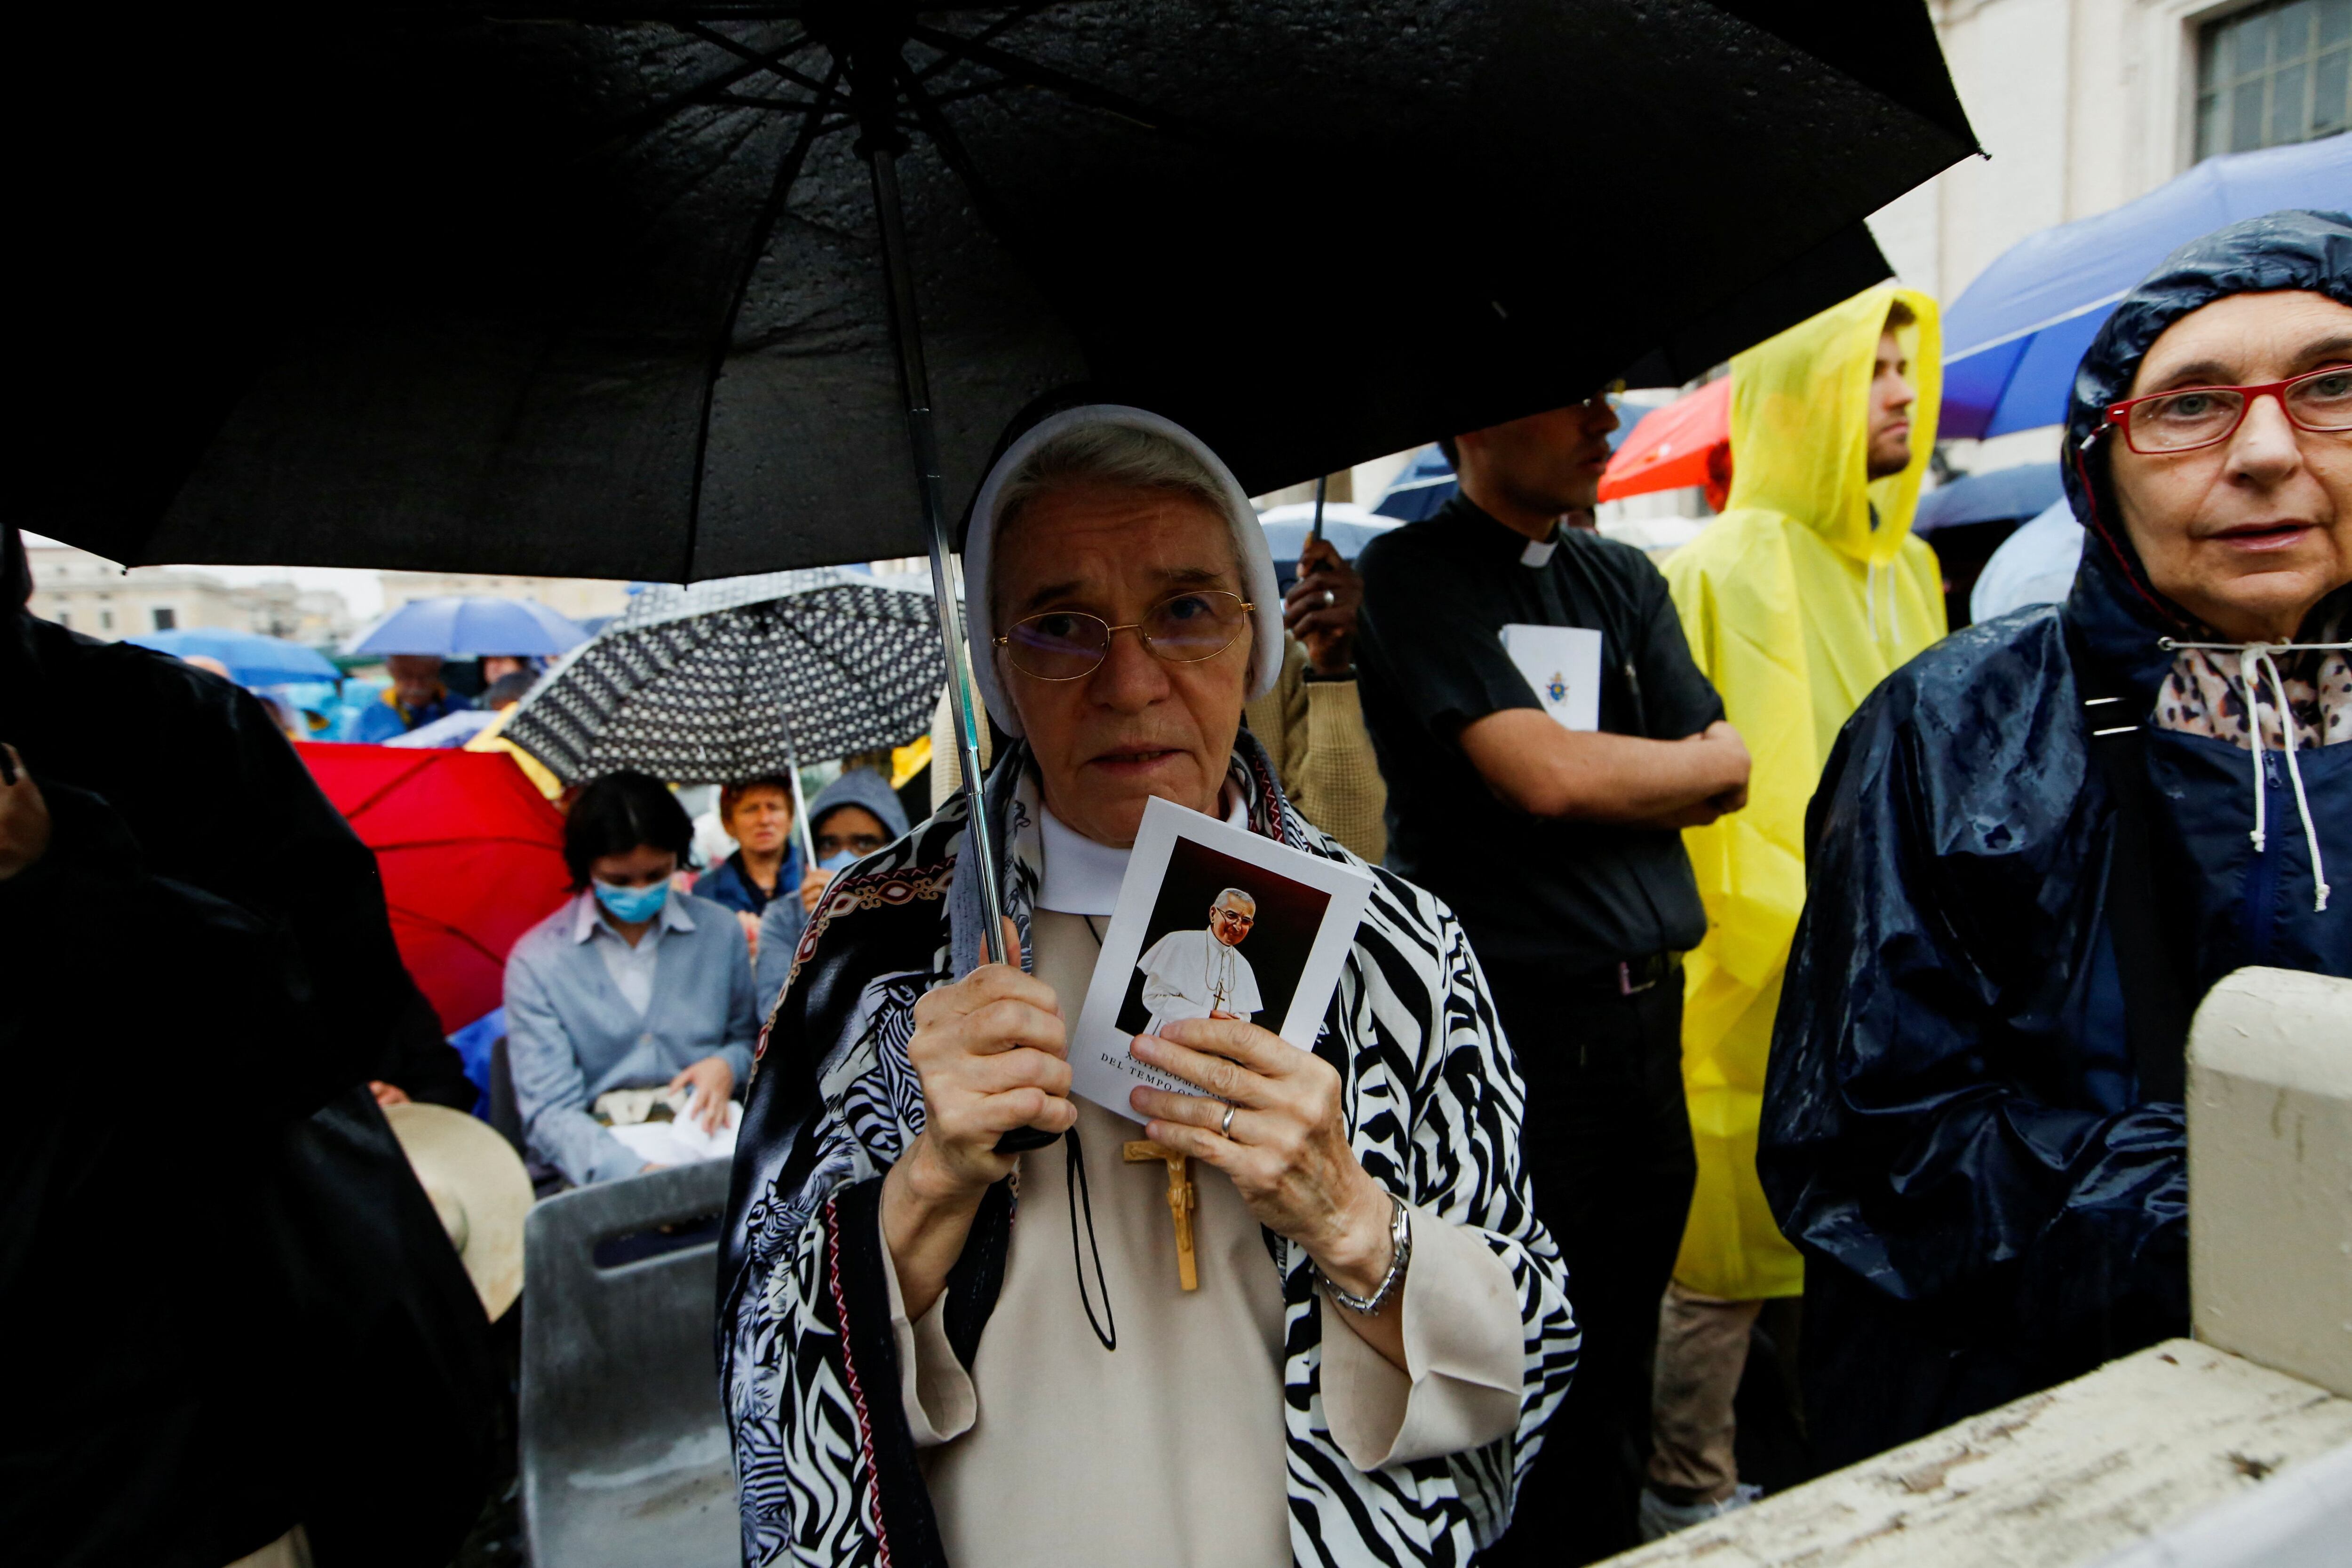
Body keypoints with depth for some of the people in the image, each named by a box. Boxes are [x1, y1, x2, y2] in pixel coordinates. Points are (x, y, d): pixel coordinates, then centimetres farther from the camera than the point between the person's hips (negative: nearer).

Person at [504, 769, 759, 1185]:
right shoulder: (536, 961, 0)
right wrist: (633, 1171, -25)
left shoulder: (720, 930, 9)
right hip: (596, 1168, -3)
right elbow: (549, 1112, -7)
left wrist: (727, 1064, -4)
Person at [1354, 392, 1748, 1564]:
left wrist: (1603, 775, -8)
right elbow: (1542, 774, -17)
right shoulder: (1414, 573, -6)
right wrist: (1697, 762, 0)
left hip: (1646, 1013, 6)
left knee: (1621, 1358, 19)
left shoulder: (1624, 579, 14)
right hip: (1513, 1022, -6)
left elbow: (1727, 781, 8)